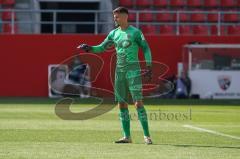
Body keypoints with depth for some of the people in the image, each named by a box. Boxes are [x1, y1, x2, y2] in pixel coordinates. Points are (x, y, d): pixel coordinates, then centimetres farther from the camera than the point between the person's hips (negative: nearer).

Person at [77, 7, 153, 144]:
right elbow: (102, 48, 14)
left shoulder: (135, 32, -5)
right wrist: (89, 48, -4)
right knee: (122, 104, 5)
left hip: (133, 69, -6)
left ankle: (147, 135, -11)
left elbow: (146, 49, -2)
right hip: (119, 70, 6)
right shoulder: (114, 33, 11)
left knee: (138, 103, -12)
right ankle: (127, 136, 10)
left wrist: (149, 67, -8)